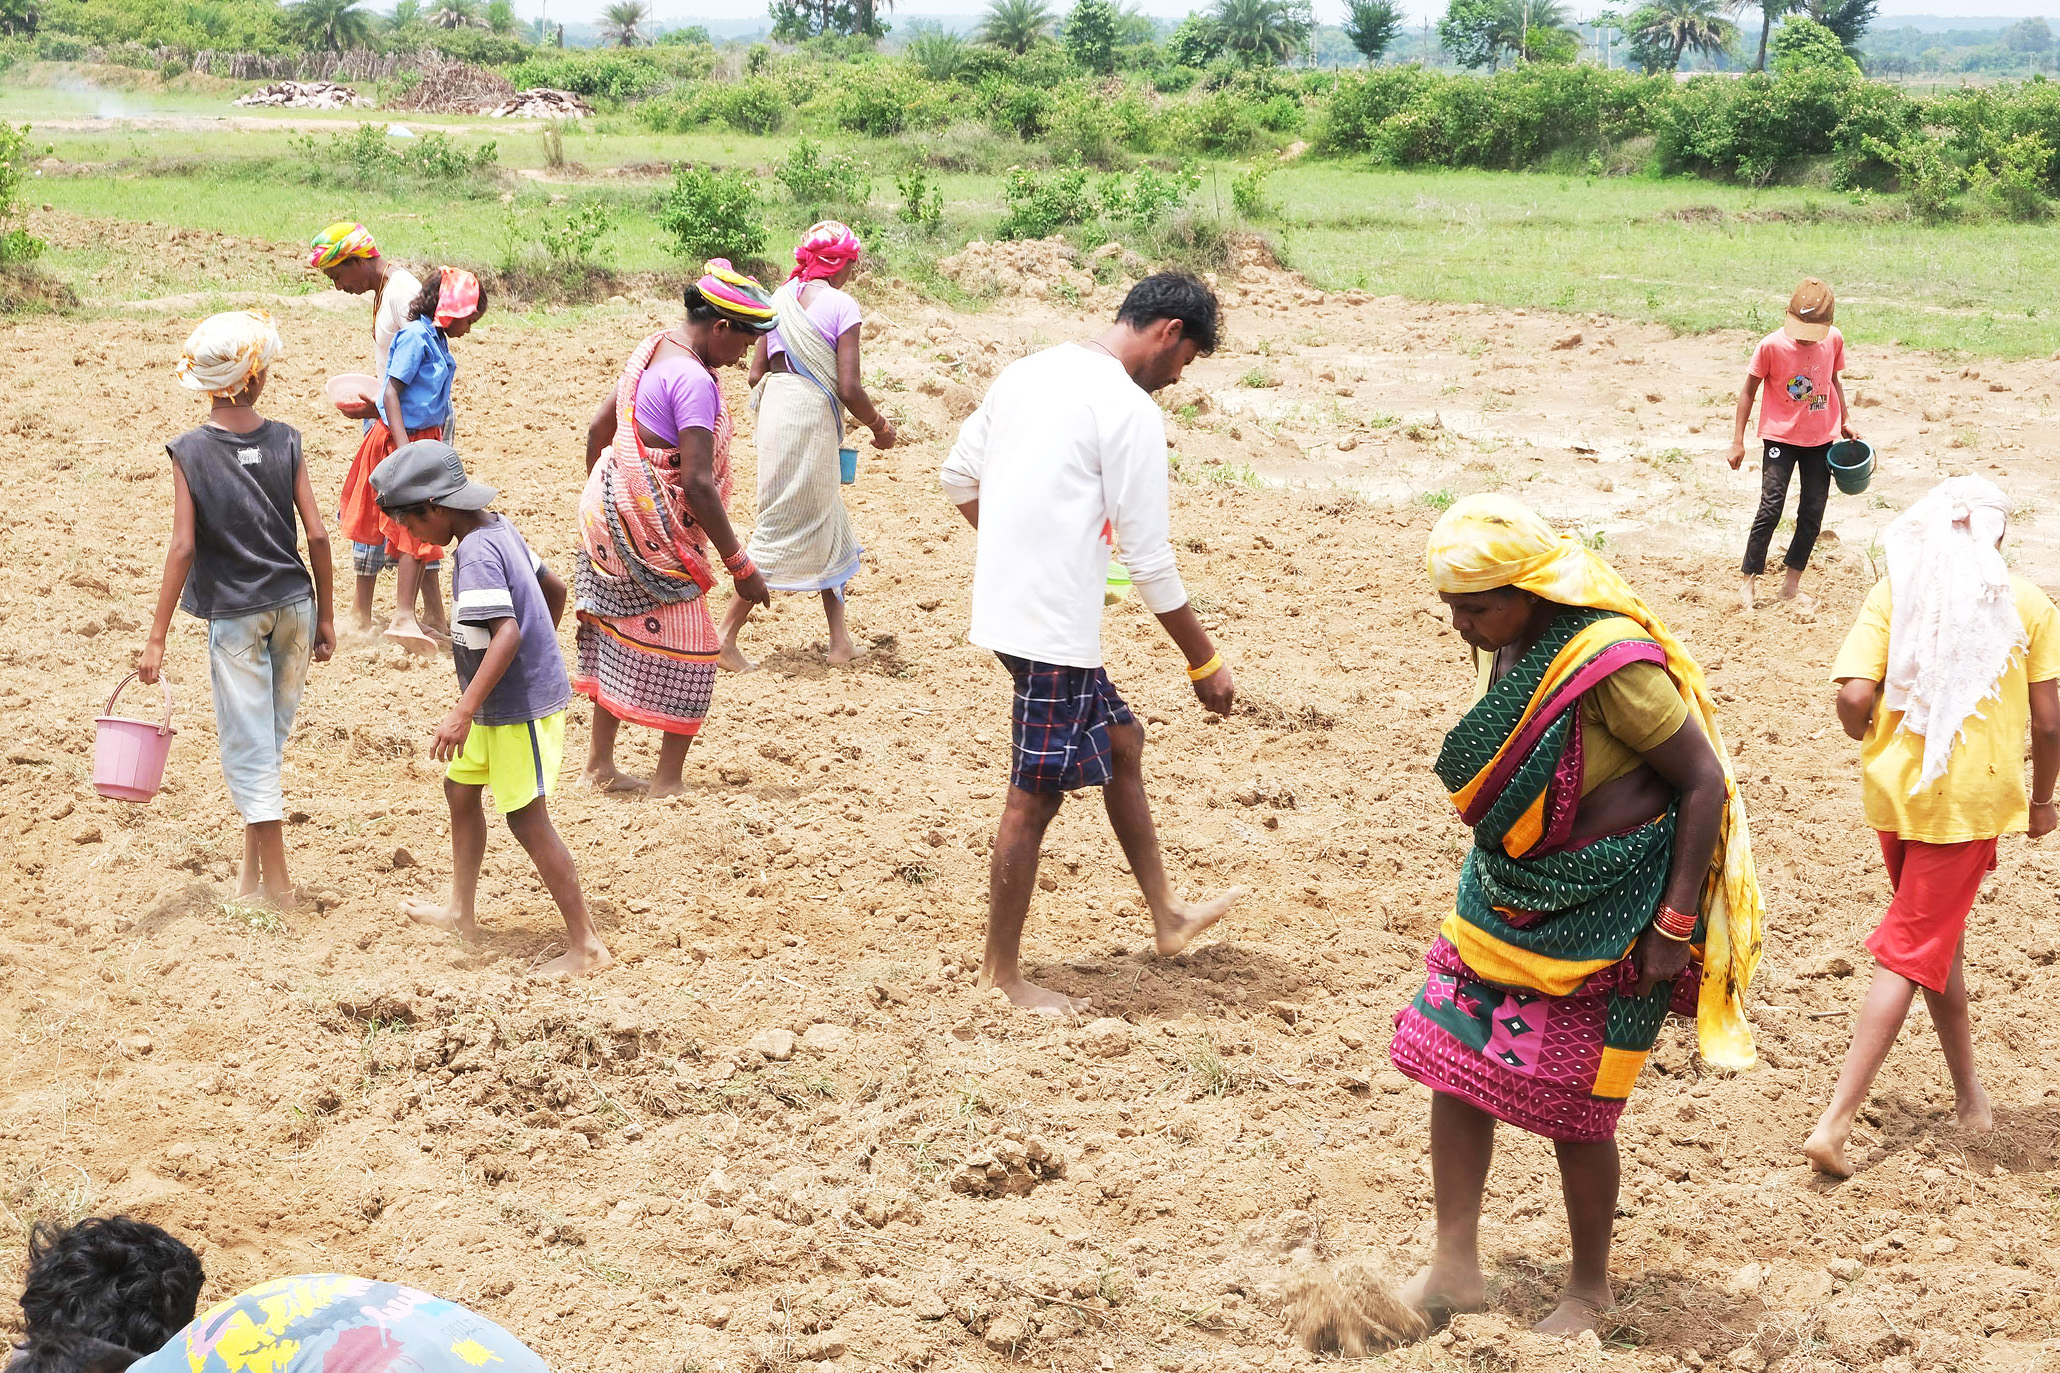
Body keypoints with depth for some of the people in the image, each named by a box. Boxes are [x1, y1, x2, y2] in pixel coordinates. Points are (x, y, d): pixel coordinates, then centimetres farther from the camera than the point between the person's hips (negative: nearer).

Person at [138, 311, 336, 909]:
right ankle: (253, 868, 23)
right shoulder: (285, 441, -4)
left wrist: (156, 638, -9)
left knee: (248, 750, 4)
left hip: (234, 616, -3)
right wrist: (325, 616, 7)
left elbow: (182, 548, -13)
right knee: (270, 740, 16)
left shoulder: (189, 452, -10)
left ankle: (276, 884, 5)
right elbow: (317, 534, -4)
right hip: (294, 606, 3)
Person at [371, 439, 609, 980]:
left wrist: (464, 711, -33)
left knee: (527, 819, -5)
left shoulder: (476, 554, -23)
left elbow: (507, 632, -32)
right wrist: (540, 650, 30)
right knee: (460, 788, 22)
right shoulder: (499, 530, 7)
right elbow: (554, 588, 17)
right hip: (501, 706, 11)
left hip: (520, 707, -11)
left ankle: (585, 945, -1)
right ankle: (461, 912, 38)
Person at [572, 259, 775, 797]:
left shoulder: (651, 349, 8)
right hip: (654, 532, -9)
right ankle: (667, 781, 8)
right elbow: (697, 484, -24)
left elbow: (598, 429, 18)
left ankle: (600, 762, 25)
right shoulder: (694, 380, -21)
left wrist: (600, 500, 30)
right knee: (688, 652, 2)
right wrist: (741, 565, -19)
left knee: (620, 642, 18)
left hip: (611, 514, 9)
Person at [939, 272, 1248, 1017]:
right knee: (1035, 798, 3)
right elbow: (1149, 559, -15)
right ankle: (1002, 974, 15)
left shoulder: (1028, 371, 8)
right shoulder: (1130, 410, -17)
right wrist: (1205, 662, -5)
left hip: (1006, 606, 9)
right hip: (1054, 628, -9)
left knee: (1121, 743, 22)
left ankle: (1167, 915, 34)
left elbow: (957, 478, 17)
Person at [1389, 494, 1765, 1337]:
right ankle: (1455, 1270, 14)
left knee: (1570, 1105, 1)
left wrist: (1674, 924, -19)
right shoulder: (1508, 645, -2)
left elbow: (1705, 781, -20)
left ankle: (1590, 1291, 24)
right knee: (1453, 1057, 2)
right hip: (1512, 894, 8)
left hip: (1607, 915, -8)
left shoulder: (1611, 663, -26)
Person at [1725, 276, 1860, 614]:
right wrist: (1737, 441, -6)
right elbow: (1748, 390, -6)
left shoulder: (1834, 340, -5)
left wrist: (1845, 420, 13)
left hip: (1821, 438, 4)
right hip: (1781, 437, -4)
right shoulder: (1772, 345, -15)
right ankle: (1750, 580, 1)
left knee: (1813, 513, 4)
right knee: (1771, 508, -11)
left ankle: (1792, 584, 15)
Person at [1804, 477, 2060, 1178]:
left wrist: (1870, 740, 9)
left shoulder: (1893, 592, -2)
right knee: (1914, 953, 0)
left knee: (1938, 937, 22)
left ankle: (1969, 1093, 35)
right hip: (1973, 799, -3)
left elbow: (1853, 698, -14)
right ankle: (1835, 1123, -7)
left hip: (1896, 790, 3)